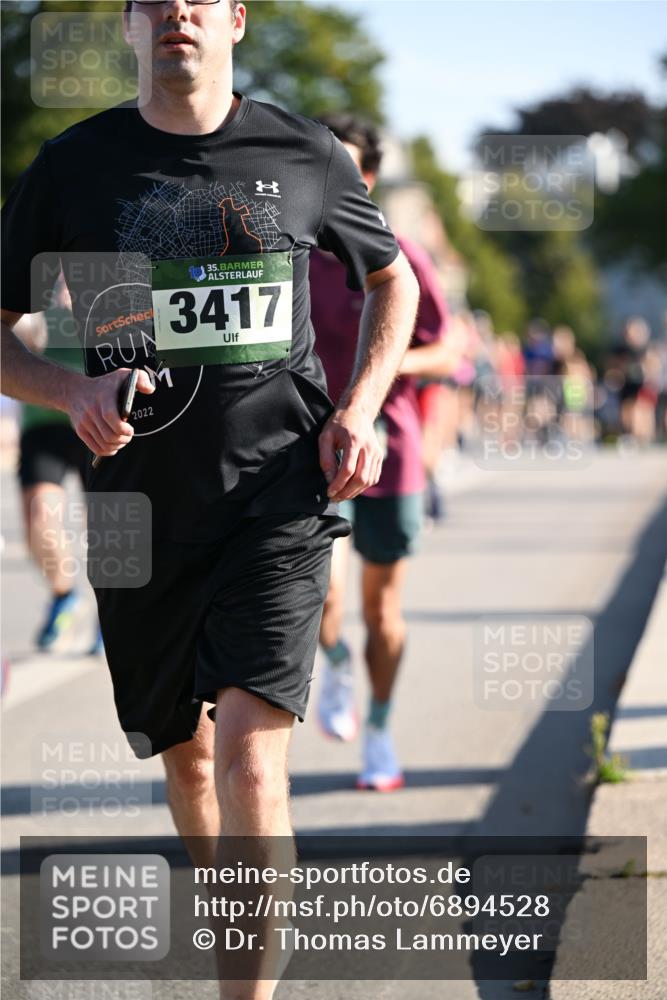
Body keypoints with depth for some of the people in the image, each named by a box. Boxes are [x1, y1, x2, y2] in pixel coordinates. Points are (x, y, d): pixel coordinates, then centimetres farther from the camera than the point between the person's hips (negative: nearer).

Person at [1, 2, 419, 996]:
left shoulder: (305, 156, 2)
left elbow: (394, 281, 18)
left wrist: (359, 410, 2)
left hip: (280, 498, -2)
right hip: (142, 501, 2)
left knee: (249, 758, -17)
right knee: (184, 753, 17)